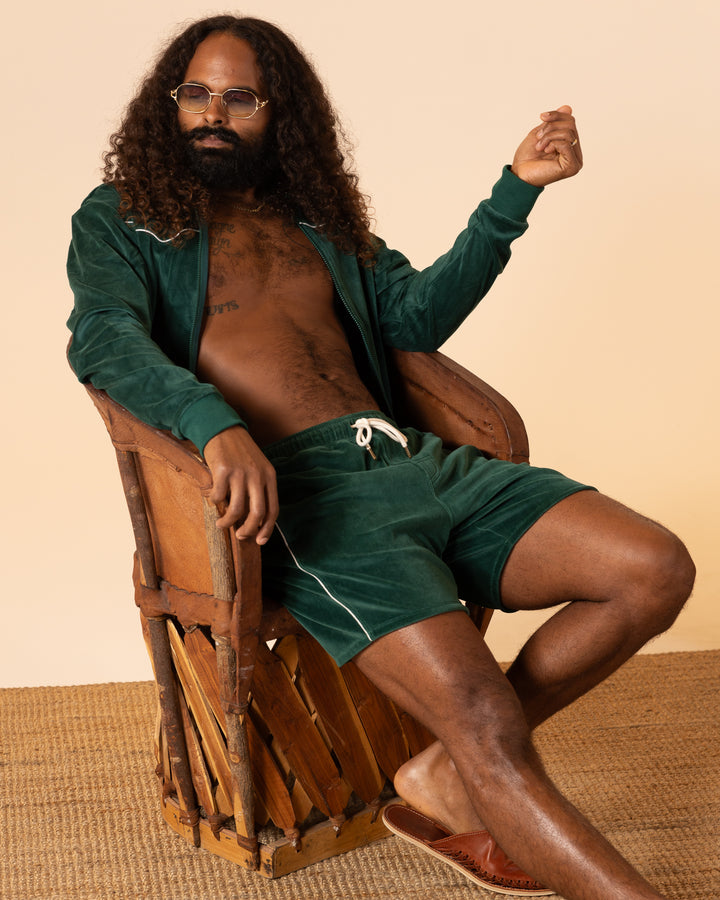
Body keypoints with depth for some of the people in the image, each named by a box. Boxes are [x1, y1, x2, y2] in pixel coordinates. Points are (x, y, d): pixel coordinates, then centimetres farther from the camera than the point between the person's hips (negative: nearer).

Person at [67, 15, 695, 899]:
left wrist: (517, 189, 12)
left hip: (417, 459, 6)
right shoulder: (120, 220, 14)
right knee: (485, 723, -24)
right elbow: (104, 339, -6)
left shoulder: (319, 223, 29)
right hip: (295, 490, -6)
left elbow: (418, 311, 21)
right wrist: (218, 426, -26)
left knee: (656, 571, -10)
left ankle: (449, 778, 2)